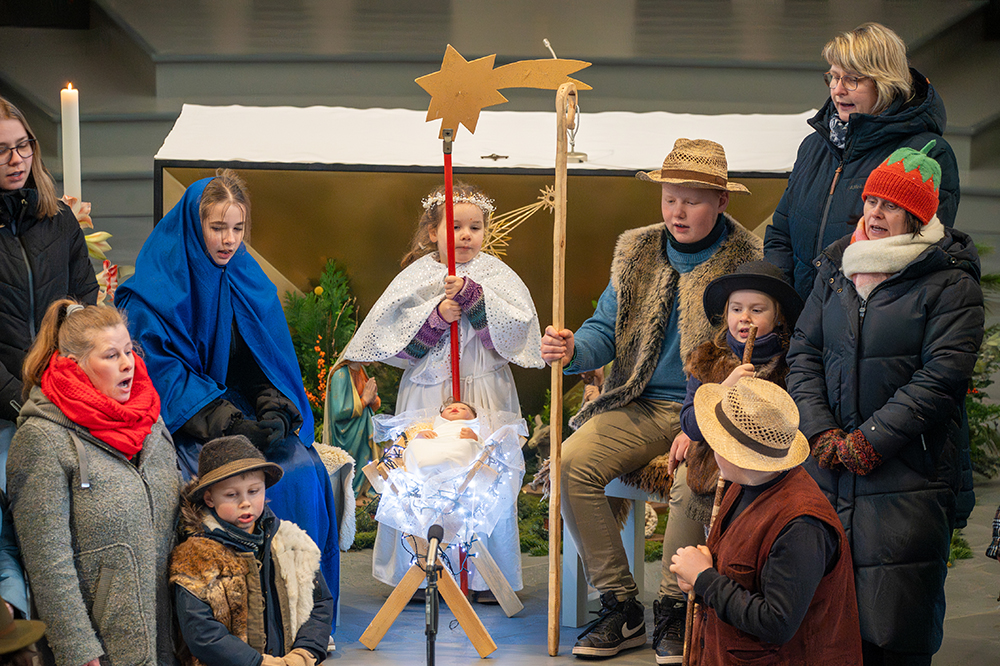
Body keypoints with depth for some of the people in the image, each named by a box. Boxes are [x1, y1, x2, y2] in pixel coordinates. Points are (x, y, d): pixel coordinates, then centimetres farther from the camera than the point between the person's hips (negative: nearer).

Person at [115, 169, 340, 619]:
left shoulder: (251, 283, 12)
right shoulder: (155, 290, -5)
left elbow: (269, 360, 12)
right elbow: (161, 372, -11)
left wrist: (275, 412, -10)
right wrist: (229, 426, -21)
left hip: (243, 410, 5)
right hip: (184, 425, -4)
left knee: (305, 472, -21)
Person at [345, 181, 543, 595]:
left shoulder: (494, 274, 4)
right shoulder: (417, 276, 5)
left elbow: (514, 329, -9)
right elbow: (392, 338, -2)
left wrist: (471, 296, -18)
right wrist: (437, 316, -15)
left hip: (485, 393, 0)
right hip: (427, 393, 1)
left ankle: (486, 575, 9)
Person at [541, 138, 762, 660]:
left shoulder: (745, 265, -6)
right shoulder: (637, 253, 9)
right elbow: (607, 331, 9)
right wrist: (572, 350, -15)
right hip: (640, 405, 5)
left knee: (690, 479, -34)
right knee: (572, 463, -19)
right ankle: (621, 605, -8)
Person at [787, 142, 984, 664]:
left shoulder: (950, 284, -4)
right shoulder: (836, 271, 13)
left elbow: (940, 377, -11)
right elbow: (803, 353, 10)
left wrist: (870, 440, -15)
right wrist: (822, 433, -4)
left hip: (908, 476, -5)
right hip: (828, 468, 5)